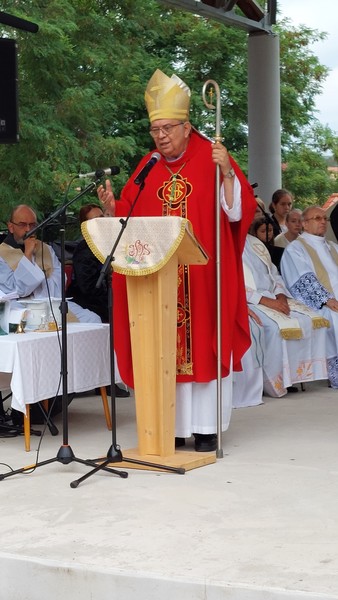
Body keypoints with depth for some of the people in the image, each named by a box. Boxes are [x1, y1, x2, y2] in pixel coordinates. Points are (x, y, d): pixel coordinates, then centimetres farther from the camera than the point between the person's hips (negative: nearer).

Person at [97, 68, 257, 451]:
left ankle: (206, 427, 6)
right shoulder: (147, 168, 10)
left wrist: (227, 173, -22)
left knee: (202, 344, 0)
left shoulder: (212, 159, -2)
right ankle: (173, 426, 10)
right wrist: (112, 207, -10)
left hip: (204, 274, -3)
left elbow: (238, 210, -9)